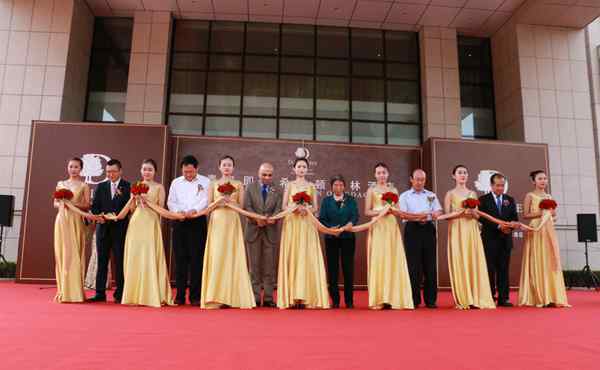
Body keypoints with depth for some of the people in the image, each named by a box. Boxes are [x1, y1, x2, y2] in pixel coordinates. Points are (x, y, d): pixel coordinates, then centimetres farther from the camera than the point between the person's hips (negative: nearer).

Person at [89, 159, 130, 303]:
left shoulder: (127, 187, 1)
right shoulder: (101, 186, 11)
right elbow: (94, 206, 8)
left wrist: (121, 195, -21)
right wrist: (98, 216, -11)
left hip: (120, 228, -3)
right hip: (103, 227, 3)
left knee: (119, 261, 1)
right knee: (102, 261, 7)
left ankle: (119, 294, 8)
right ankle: (100, 293, 14)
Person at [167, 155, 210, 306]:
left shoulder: (205, 181, 6)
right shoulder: (176, 182, 15)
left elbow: (205, 200, -6)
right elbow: (170, 202, 8)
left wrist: (194, 210, -23)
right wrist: (179, 211, -12)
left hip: (198, 222, -2)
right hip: (179, 223, 3)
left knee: (196, 259, -2)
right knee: (180, 259, 3)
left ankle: (195, 296, 3)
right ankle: (180, 296, 9)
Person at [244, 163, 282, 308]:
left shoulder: (277, 191, 8)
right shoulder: (250, 188, 6)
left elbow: (278, 209, -2)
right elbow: (246, 206, -4)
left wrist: (273, 218, -23)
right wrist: (257, 219, -19)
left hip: (270, 232, 1)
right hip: (253, 230, 0)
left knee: (269, 266, 3)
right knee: (254, 265, 4)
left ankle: (268, 298, 8)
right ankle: (255, 298, 9)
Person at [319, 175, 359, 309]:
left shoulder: (351, 200, 8)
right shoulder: (326, 200, 8)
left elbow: (355, 216, -3)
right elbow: (322, 218, 1)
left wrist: (351, 223, -24)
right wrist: (331, 228, -16)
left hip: (348, 237, 0)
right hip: (331, 238, 0)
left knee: (348, 268, 0)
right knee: (332, 269, 2)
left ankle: (349, 301, 8)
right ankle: (335, 300, 11)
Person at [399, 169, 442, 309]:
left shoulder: (431, 195, 17)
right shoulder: (405, 196, 9)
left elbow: (439, 211, 8)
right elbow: (402, 214, -4)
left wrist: (435, 214, -15)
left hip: (428, 229, 2)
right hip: (412, 230, -2)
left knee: (430, 265, 2)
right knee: (414, 265, -2)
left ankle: (431, 299, 8)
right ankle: (414, 300, 5)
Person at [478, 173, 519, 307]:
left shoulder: (510, 200, 12)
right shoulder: (483, 199, 0)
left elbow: (515, 217, 6)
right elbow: (482, 218, -9)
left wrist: (512, 224, -17)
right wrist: (499, 226, -18)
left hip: (505, 239, 3)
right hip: (490, 239, -3)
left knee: (504, 269, 5)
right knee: (490, 269, 1)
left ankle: (503, 298, 9)